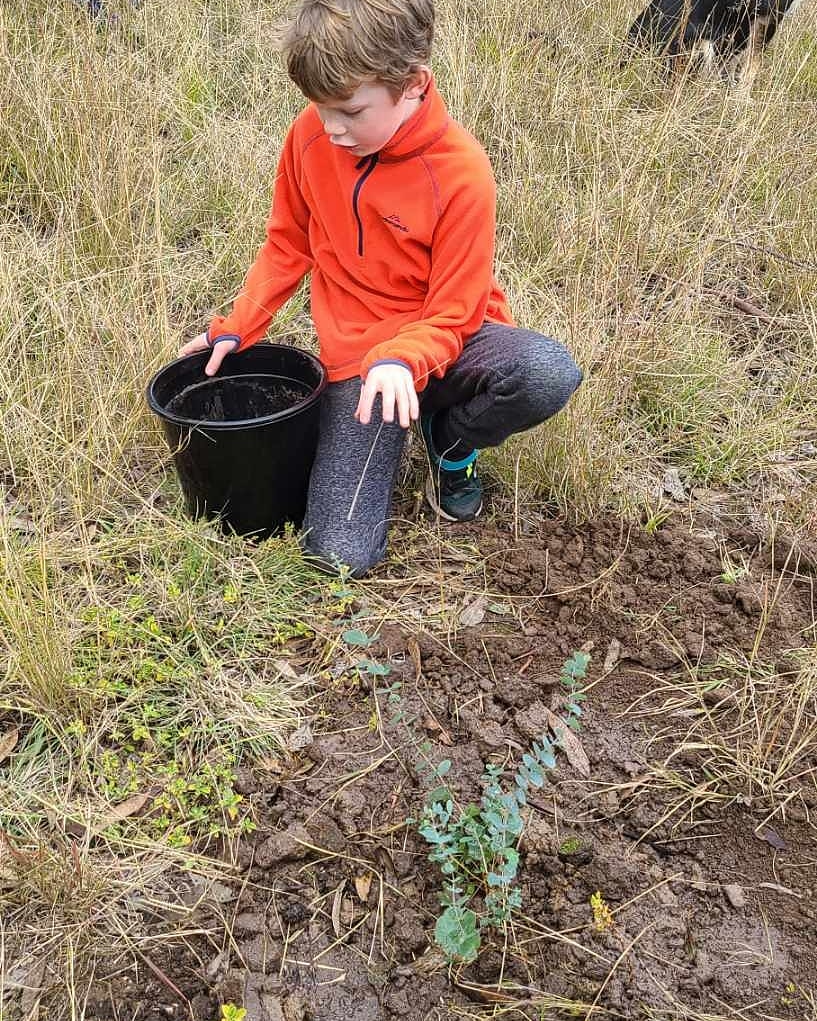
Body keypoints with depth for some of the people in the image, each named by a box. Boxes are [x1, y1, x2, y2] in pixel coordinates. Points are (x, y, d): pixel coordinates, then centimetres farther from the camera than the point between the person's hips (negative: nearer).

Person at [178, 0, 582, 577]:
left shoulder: (460, 172, -19)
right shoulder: (312, 135, -7)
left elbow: (451, 313, -14)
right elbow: (288, 245, 9)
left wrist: (401, 362, -34)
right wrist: (236, 329, 6)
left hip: (443, 342, -1)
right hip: (356, 353, 1)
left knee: (550, 374, -36)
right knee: (340, 553, -14)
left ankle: (449, 441, 0)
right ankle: (389, 437, 18)